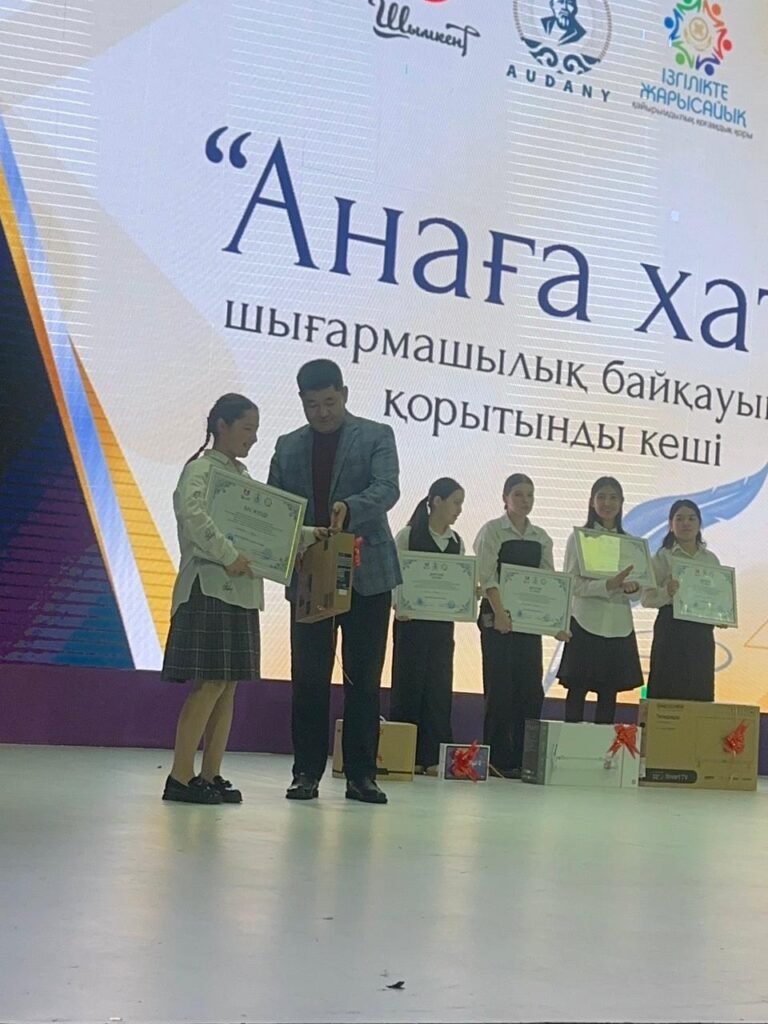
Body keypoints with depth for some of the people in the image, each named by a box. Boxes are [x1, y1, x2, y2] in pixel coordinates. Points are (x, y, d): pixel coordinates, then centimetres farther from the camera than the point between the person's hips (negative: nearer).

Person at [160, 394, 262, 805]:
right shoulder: (201, 468, -7)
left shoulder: (243, 475, 19)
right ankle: (181, 778, -5)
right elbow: (192, 514, -25)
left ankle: (210, 775, 13)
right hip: (209, 588, -8)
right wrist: (229, 557, -26)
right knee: (210, 683, -10)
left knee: (229, 686, 7)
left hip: (241, 592, 9)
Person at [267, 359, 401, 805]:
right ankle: (307, 772, 12)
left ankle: (361, 774, 9)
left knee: (364, 678, 2)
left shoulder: (376, 436, 3)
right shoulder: (288, 446, 13)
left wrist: (349, 507, -31)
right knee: (308, 678, 3)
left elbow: (387, 488, -12)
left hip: (366, 575, -2)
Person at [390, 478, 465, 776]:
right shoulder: (408, 536, -1)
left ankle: (432, 756, 6)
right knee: (409, 683, -2)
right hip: (412, 620, -4)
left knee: (439, 687, 2)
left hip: (443, 623, 4)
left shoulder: (457, 542, 12)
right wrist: (398, 606, -21)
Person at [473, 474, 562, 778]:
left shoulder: (541, 537, 13)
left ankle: (523, 758, 10)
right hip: (498, 618, -5)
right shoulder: (493, 531, -2)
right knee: (500, 689, -3)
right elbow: (488, 576, -11)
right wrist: (499, 613, -21)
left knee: (530, 689, 2)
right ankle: (499, 760, 4)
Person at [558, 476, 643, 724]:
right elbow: (573, 585, -8)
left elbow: (637, 587, 11)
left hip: (619, 626, 4)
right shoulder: (579, 538, 1)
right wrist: (609, 585, -22)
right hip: (587, 623, -4)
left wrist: (631, 587, -14)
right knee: (577, 690, -2)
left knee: (609, 693, 6)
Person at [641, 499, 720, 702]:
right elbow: (647, 598, -6)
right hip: (672, 630, -4)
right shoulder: (663, 556, 0)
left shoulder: (711, 559, 12)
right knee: (668, 693, -4)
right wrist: (667, 593, -25)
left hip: (702, 632, 4)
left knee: (700, 693, 6)